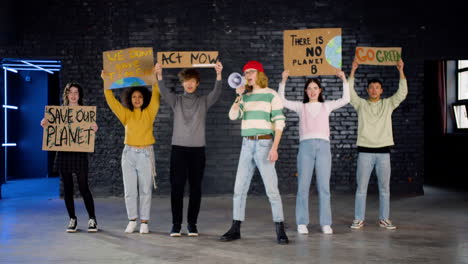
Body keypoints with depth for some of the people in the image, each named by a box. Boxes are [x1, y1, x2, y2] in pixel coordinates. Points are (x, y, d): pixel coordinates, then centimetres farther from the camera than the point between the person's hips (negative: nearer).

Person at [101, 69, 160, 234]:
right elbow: (112, 101, 1)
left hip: (146, 154, -2)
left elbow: (155, 97, -7)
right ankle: (132, 220, 16)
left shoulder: (149, 113, 3)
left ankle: (144, 222, 9)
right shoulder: (126, 114, 7)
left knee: (145, 190, 1)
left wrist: (155, 79, -15)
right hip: (129, 153, 2)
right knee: (130, 190, 5)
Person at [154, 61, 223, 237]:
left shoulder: (204, 101, 7)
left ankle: (192, 223, 13)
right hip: (178, 149, 0)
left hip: (198, 150, 0)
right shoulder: (176, 100, 8)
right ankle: (176, 224, 8)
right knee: (176, 187, 0)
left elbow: (216, 92, -10)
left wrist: (218, 74, -27)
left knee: (196, 188, 4)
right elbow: (164, 92, -10)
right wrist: (159, 75, -28)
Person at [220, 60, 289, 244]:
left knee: (271, 188, -7)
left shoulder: (271, 95, -2)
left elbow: (279, 123, -8)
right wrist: (239, 96, -8)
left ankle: (280, 230, 1)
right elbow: (232, 116, 1)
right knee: (239, 188, 4)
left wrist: (274, 147, -16)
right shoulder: (245, 97, 13)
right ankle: (235, 229, 11)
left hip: (264, 144, -5)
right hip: (247, 145, 5)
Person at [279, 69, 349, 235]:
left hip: (323, 146, 1)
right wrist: (283, 81, 3)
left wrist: (344, 79, 8)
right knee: (303, 186, -4)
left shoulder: (326, 106, 19)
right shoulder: (301, 107, 17)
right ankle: (302, 223, 3)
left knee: (324, 186, -1)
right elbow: (281, 101, 9)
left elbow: (345, 99, 12)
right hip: (306, 145, -1)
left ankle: (326, 223, 4)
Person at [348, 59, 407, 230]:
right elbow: (350, 92, -6)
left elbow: (402, 93, 0)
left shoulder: (388, 104, 11)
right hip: (365, 150, -1)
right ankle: (359, 219, 6)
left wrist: (401, 71, -6)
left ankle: (384, 219, 15)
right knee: (361, 187, 0)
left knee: (385, 188, 6)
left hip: (383, 151, 2)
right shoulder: (361, 104, 7)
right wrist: (353, 70, -11)